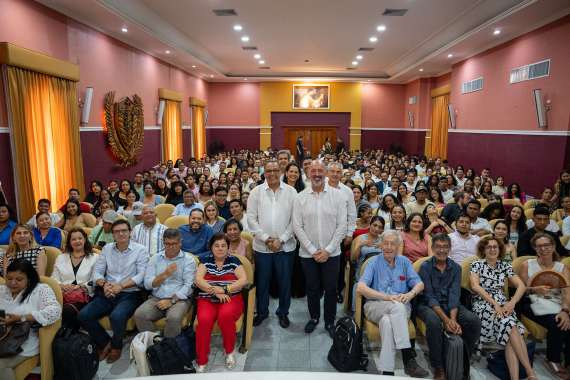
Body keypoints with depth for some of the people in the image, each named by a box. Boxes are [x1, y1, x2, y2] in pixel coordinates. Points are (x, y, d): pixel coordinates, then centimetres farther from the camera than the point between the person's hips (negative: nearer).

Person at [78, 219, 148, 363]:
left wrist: (120, 286, -21)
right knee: (83, 315, -17)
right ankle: (105, 342, 7)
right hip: (107, 293, 5)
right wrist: (104, 284, -13)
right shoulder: (107, 248, 11)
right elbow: (97, 272, 8)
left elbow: (141, 275, -10)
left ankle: (116, 346, 1)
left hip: (129, 294, -4)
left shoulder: (140, 250, -2)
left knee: (117, 317, -32)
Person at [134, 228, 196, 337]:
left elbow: (189, 285, -7)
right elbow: (147, 284, 3)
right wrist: (165, 274, -12)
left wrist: (172, 300, -15)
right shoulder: (155, 258, 12)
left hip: (179, 299, -3)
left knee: (174, 318, -33)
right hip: (156, 298, 3)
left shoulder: (188, 260, 2)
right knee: (139, 315, -25)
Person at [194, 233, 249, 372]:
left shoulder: (234, 260, 6)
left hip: (231, 299, -1)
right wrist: (216, 292, -17)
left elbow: (244, 280, -7)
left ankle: (229, 351, -4)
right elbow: (198, 280, -5)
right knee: (204, 320, -31)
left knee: (225, 316, -33)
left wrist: (224, 290, -17)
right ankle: (201, 361, -13)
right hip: (207, 300, 1)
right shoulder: (205, 260, 9)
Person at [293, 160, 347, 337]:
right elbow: (297, 227, -4)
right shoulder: (300, 197, -3)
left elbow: (342, 225, -6)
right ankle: (314, 317, 36)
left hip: (331, 253, 0)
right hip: (308, 253, 1)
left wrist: (328, 250, -11)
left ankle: (330, 321, 30)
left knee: (330, 289, 10)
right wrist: (313, 250, -9)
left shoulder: (337, 195, -5)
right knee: (312, 288, 15)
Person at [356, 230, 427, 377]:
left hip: (401, 308, 2)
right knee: (397, 307, -35)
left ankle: (386, 371, -35)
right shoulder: (374, 262, 1)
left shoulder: (404, 262, 11)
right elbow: (360, 288, -12)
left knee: (387, 321, -34)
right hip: (375, 306, -2)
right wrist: (388, 297, -22)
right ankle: (408, 359, -35)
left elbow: (420, 284, 6)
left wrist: (410, 294, -18)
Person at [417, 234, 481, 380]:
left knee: (474, 321, -23)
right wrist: (446, 320, -27)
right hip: (428, 305, -4)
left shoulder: (455, 268, 4)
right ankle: (438, 367, -16)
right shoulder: (425, 267, -7)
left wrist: (453, 319, -25)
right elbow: (430, 297, -14)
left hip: (450, 305, 4)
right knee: (434, 322, -36)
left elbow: (454, 295, -8)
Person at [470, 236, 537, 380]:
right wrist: (494, 303, -17)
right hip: (483, 304, -3)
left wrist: (512, 302, -10)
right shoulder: (477, 264, 4)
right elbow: (475, 286, -9)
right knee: (508, 323, -29)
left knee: (509, 336, -27)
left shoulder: (505, 266, 15)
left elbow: (521, 286, 8)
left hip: (502, 304, 3)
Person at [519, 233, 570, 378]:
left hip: (557, 305, 2)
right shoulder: (527, 265, 7)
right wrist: (534, 290, -19)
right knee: (556, 323, -31)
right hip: (534, 304, -2)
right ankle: (553, 360, -7)